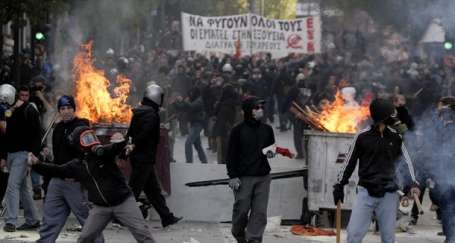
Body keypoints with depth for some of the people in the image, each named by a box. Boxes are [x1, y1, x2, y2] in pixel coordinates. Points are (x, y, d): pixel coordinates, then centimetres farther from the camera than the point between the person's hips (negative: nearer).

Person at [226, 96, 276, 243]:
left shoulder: (267, 129, 10)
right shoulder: (238, 131, -2)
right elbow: (231, 155, -3)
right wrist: (233, 176, -10)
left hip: (263, 177, 4)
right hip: (243, 177, -3)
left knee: (260, 211, -2)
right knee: (242, 208, 0)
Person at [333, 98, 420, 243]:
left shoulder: (395, 137, 3)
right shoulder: (362, 137, -4)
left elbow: (406, 161, 12)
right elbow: (350, 162, 6)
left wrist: (413, 183, -1)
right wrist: (339, 185, 9)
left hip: (388, 195, 2)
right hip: (366, 192, -2)